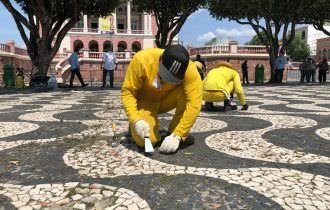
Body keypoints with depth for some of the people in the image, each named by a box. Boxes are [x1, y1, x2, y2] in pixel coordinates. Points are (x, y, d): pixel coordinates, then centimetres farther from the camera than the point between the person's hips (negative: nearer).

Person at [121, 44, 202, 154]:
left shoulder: (190, 69, -28)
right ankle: (134, 125, 10)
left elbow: (194, 103, -30)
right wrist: (136, 120, -34)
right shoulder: (141, 59, -30)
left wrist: (177, 135, -36)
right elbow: (127, 91, -22)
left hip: (166, 100, 2)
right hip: (145, 101, -1)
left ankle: (178, 133, -10)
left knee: (187, 91, -30)